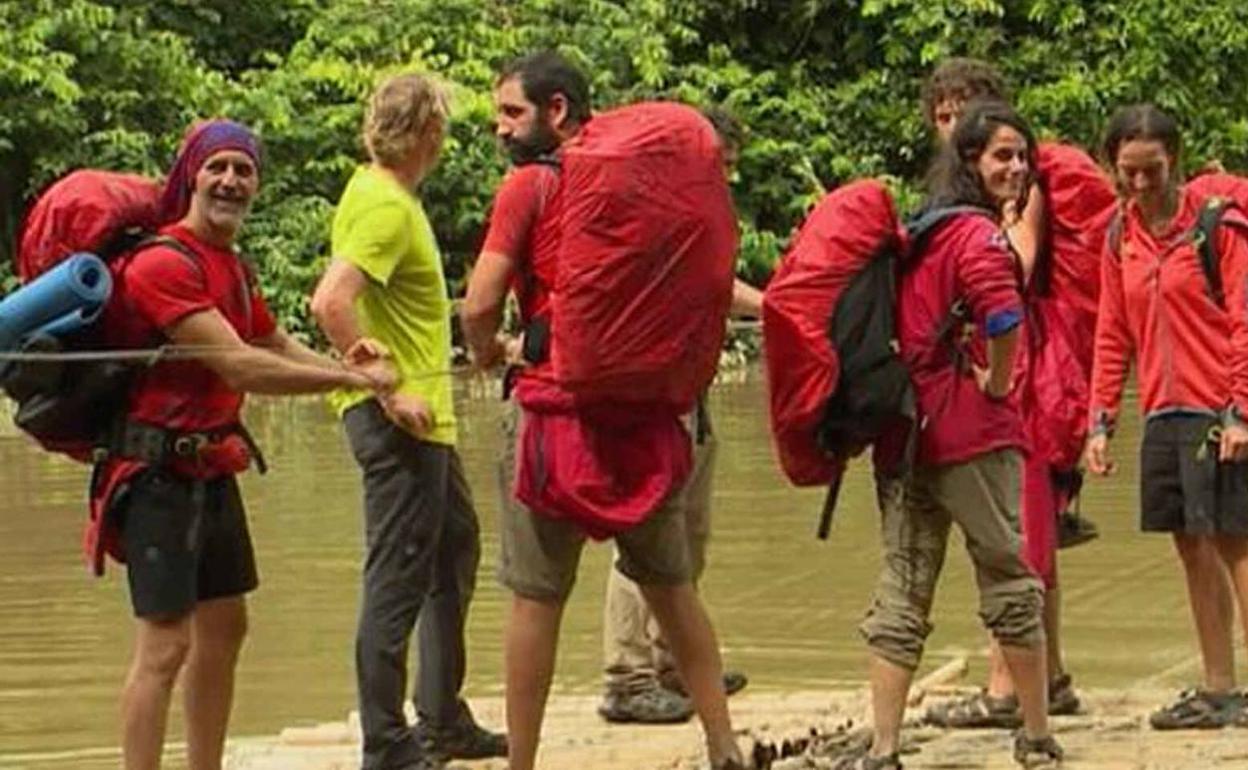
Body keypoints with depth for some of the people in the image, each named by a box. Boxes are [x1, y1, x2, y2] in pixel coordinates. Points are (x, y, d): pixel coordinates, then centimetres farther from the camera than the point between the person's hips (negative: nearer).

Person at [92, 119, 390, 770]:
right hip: (160, 472, -10)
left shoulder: (233, 268, 14)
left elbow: (281, 350, 25)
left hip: (212, 470, 10)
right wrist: (352, 379, -16)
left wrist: (376, 389, 15)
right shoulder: (165, 264, -18)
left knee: (223, 630, 16)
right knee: (164, 644, -12)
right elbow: (240, 368, -23)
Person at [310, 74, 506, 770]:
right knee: (399, 579, -5)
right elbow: (331, 303, -29)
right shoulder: (386, 208, -18)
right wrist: (389, 393, -25)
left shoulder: (379, 192, 13)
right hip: (398, 418, -11)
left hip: (423, 412, 11)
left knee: (456, 550, 20)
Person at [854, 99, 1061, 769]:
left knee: (902, 589, 6)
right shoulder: (979, 233, -11)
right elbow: (1002, 313, -30)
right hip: (972, 434, -7)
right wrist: (997, 384, -14)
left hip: (906, 429, 7)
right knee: (1010, 581, 6)